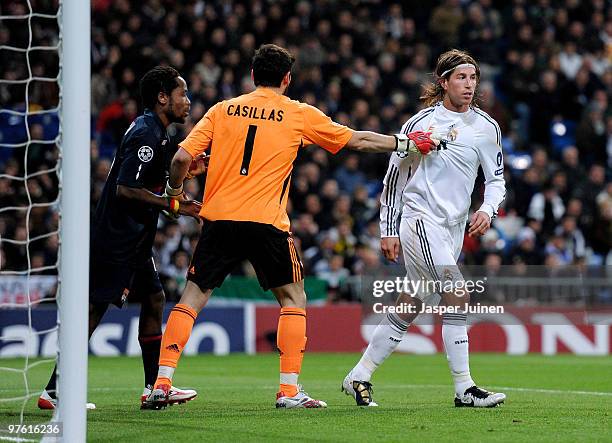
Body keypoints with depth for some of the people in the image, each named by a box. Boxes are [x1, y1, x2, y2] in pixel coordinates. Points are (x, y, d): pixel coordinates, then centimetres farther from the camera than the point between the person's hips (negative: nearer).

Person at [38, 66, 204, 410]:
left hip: (134, 239, 11)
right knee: (94, 308, -9)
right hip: (117, 238, -11)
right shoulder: (146, 135, -18)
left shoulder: (153, 131, 14)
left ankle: (154, 386, 17)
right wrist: (174, 205, -21)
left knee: (154, 298, 12)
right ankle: (54, 391, -7)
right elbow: (126, 189, -24)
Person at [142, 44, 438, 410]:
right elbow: (359, 141, 13)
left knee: (192, 298, 9)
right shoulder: (299, 115, 7)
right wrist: (408, 143, 24)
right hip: (266, 222, -2)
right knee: (293, 298, 14)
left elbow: (182, 158, 3)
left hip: (219, 218, 2)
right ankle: (289, 390, 7)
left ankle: (162, 384, -1)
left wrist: (174, 192, 22)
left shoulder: (223, 111, 10)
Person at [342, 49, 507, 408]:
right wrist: (388, 230, 2)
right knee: (458, 298, -19)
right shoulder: (422, 122, -3)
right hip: (420, 217, -5)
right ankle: (464, 389, -15)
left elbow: (497, 178, 13)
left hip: (453, 227, 5)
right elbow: (395, 174, 4)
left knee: (408, 310, 8)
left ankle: (359, 377, 20)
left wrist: (487, 210, -8)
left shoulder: (486, 127, 7)